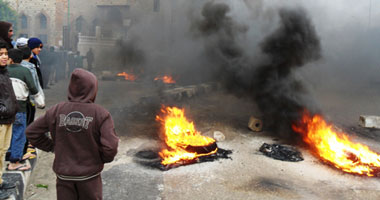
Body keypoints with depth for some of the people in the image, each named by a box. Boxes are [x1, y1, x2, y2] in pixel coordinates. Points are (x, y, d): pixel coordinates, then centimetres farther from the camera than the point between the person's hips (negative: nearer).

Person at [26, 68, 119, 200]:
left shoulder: (57, 111, -7)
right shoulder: (100, 114, -16)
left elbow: (31, 132, 3)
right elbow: (110, 147, -21)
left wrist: (52, 147, 9)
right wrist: (103, 159, -1)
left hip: (64, 175, 2)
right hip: (89, 175, -2)